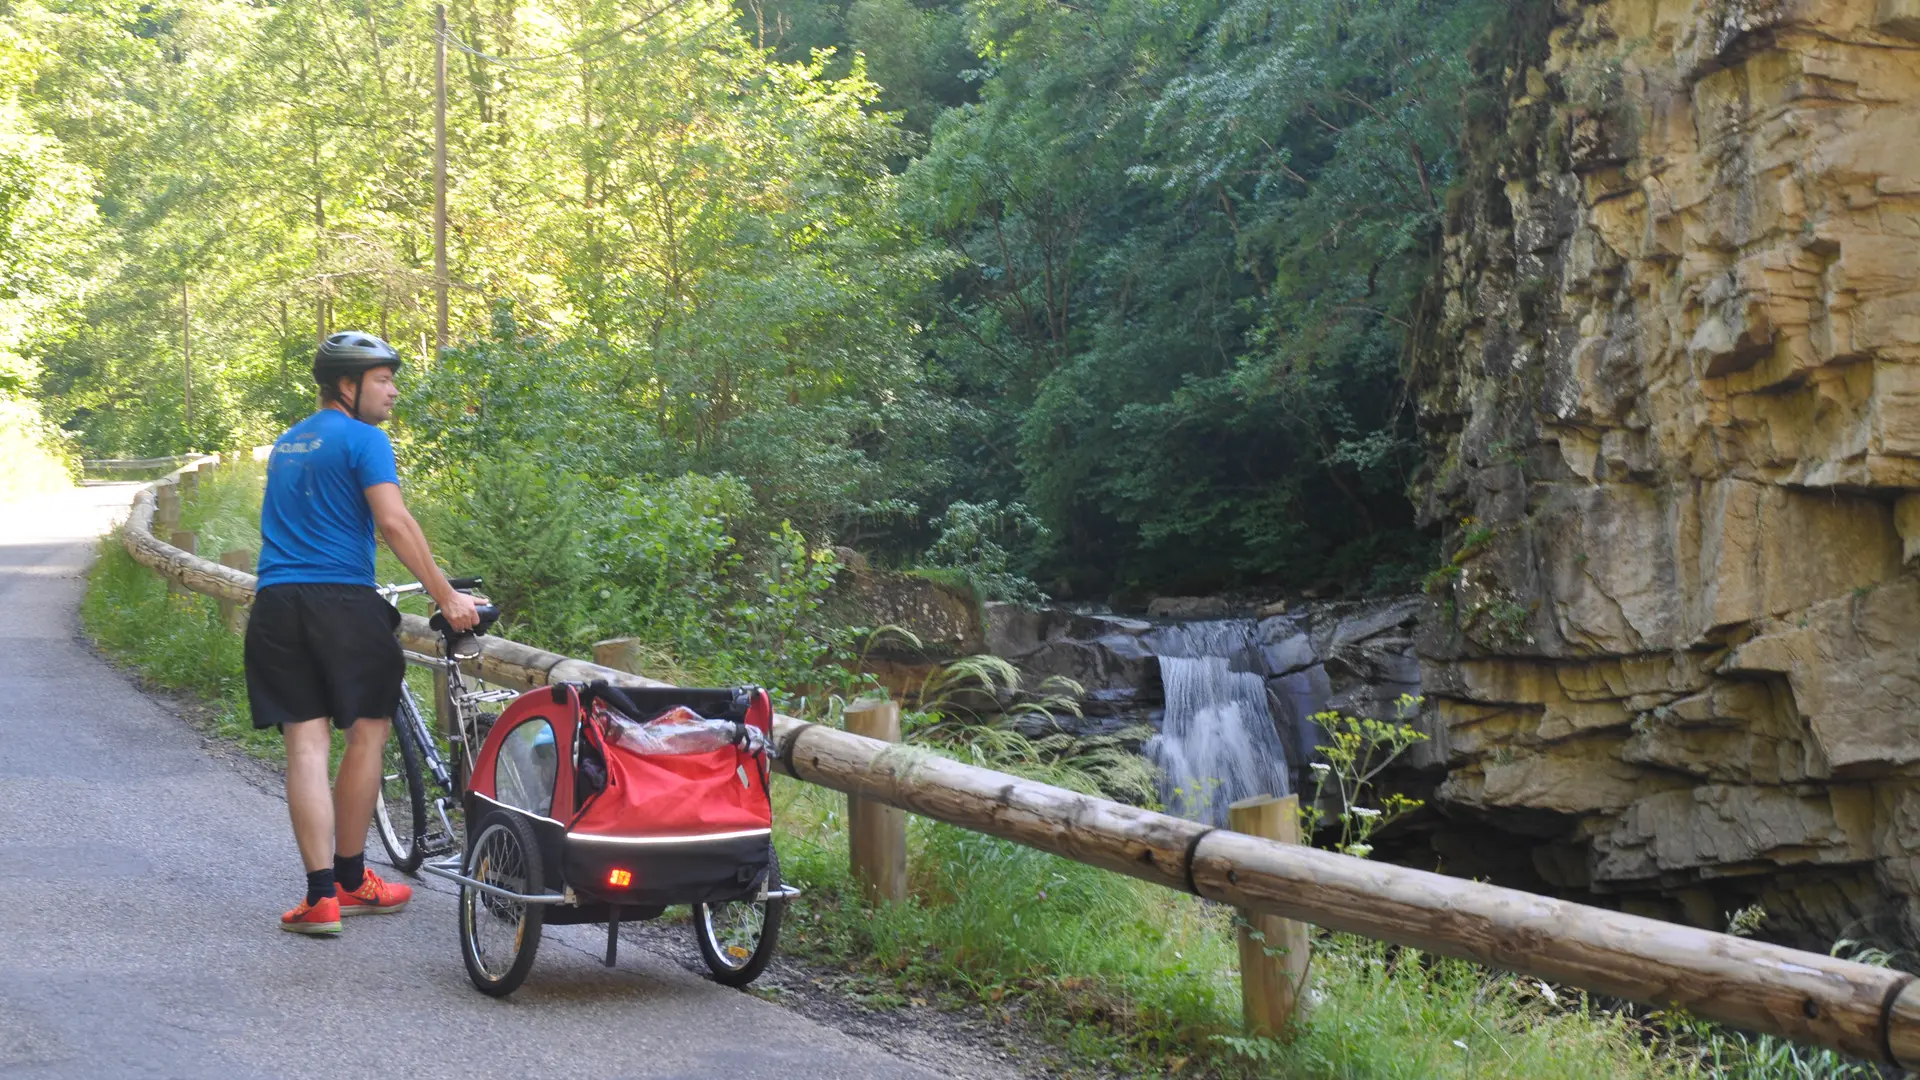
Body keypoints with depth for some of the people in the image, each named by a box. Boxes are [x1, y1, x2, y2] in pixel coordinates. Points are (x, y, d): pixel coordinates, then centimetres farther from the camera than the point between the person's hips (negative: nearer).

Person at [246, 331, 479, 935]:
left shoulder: (287, 443, 21)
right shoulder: (363, 439, -3)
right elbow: (394, 523, -14)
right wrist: (447, 596, -12)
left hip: (276, 605, 6)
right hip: (341, 601, -6)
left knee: (306, 746, 1)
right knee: (367, 733, 8)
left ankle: (321, 896, -3)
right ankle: (351, 881, 17)